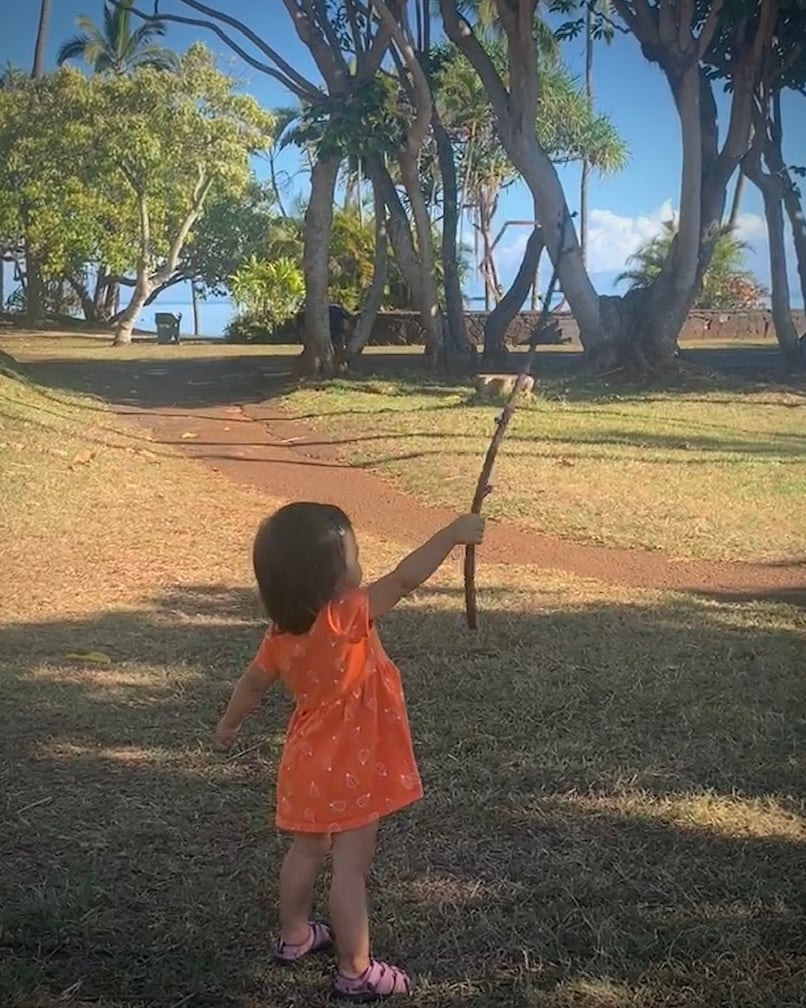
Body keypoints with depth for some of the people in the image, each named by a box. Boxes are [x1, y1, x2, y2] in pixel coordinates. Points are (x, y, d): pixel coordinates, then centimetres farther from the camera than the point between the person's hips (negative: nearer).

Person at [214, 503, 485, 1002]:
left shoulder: (283, 631, -5)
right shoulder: (346, 619, -27)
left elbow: (253, 683, 8)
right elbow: (404, 580, -28)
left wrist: (229, 726, 26)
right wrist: (455, 533, -19)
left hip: (311, 762, 8)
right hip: (348, 768, -7)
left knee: (307, 850, 24)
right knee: (352, 865, 2)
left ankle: (294, 936, 41)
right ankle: (356, 972, 12)